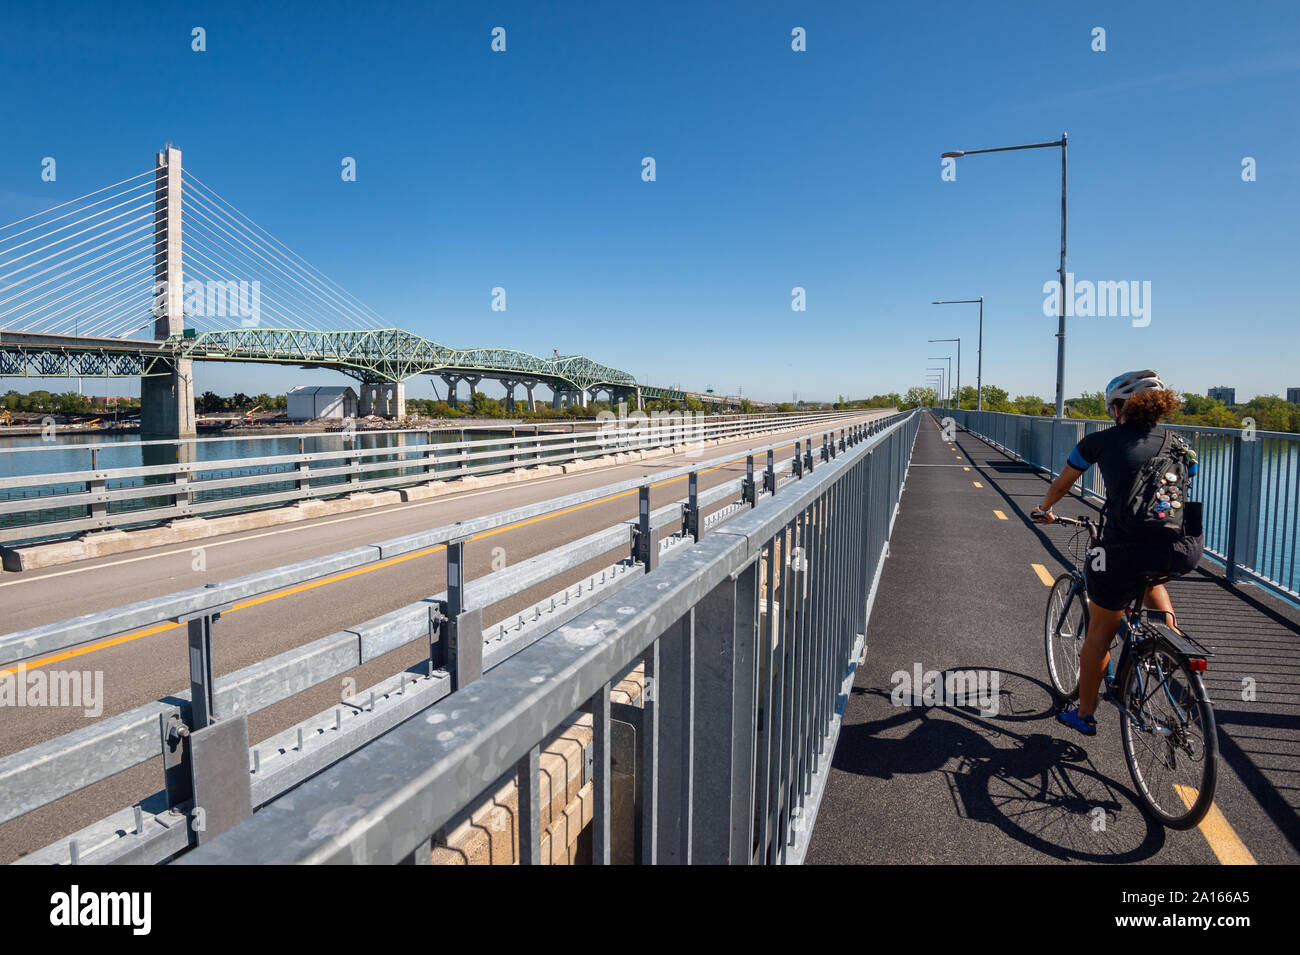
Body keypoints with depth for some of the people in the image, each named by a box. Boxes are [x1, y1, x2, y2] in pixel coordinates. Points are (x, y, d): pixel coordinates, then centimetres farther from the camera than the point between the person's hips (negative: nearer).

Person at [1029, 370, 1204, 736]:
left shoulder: (1100, 441, 6)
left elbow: (1061, 485, 20)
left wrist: (1044, 510, 41)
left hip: (1127, 549, -4)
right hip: (1186, 551, 4)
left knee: (1100, 632, 16)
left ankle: (1084, 715, 29)